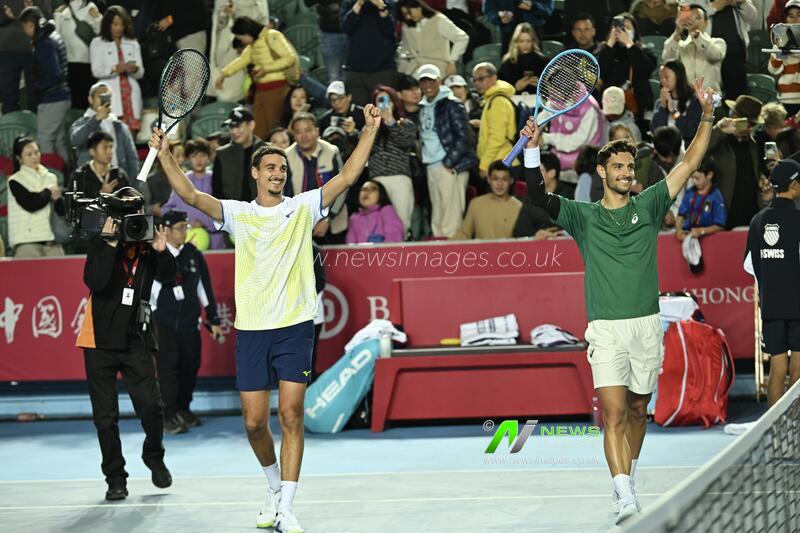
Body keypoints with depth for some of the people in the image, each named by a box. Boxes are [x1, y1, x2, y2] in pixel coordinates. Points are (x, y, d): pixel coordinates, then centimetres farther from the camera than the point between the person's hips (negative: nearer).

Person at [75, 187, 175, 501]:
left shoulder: (148, 244, 3)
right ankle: (115, 478, 14)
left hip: (136, 339, 1)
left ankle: (154, 457, 17)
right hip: (101, 338, -1)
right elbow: (94, 281, -19)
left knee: (150, 405, -11)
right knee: (105, 415, 3)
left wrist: (161, 251, -24)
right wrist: (110, 244, -24)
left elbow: (167, 276, -9)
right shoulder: (101, 244, -3)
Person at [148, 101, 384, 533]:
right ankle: (275, 487, 29)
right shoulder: (237, 214, 8)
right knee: (255, 422, 2)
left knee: (291, 415, -9)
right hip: (251, 330, 1)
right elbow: (191, 195, -3)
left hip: (295, 327, -1)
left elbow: (348, 176, 3)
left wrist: (369, 131, -4)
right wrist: (164, 154, -12)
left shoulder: (303, 208, 7)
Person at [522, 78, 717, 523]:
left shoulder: (648, 206, 9)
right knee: (614, 414, -13)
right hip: (607, 330, -3)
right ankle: (626, 499, -20)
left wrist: (707, 116, -2)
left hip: (647, 326, 3)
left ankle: (627, 479, 32)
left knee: (638, 410, 13)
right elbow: (539, 197, -9)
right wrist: (533, 151, -23)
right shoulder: (584, 216, 4)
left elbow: (690, 164, 7)